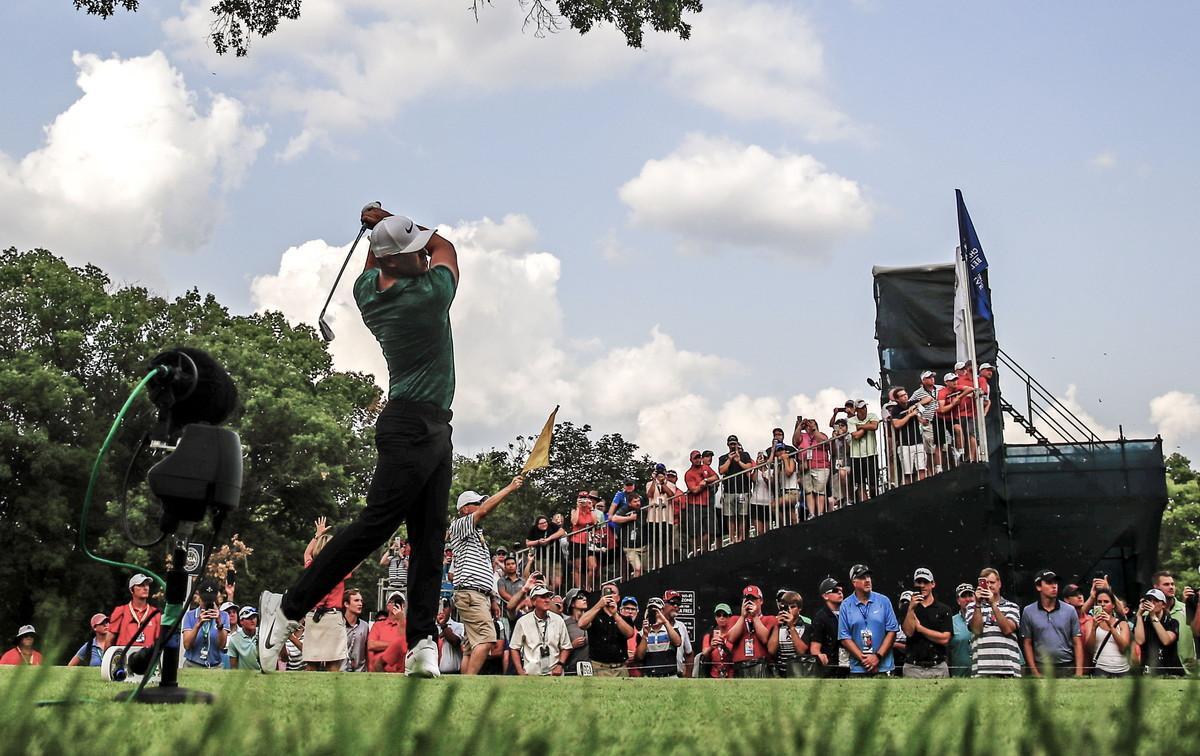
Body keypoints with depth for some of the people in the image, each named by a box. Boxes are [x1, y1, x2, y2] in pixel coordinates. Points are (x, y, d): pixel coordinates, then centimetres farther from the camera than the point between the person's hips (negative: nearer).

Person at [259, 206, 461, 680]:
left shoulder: (368, 291, 7)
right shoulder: (430, 295, -15)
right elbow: (447, 245, 6)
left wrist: (379, 226, 26)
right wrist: (386, 223, 13)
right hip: (411, 429, -9)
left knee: (429, 537, 4)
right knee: (376, 523, -10)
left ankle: (422, 644, 1)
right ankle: (289, 607, -3)